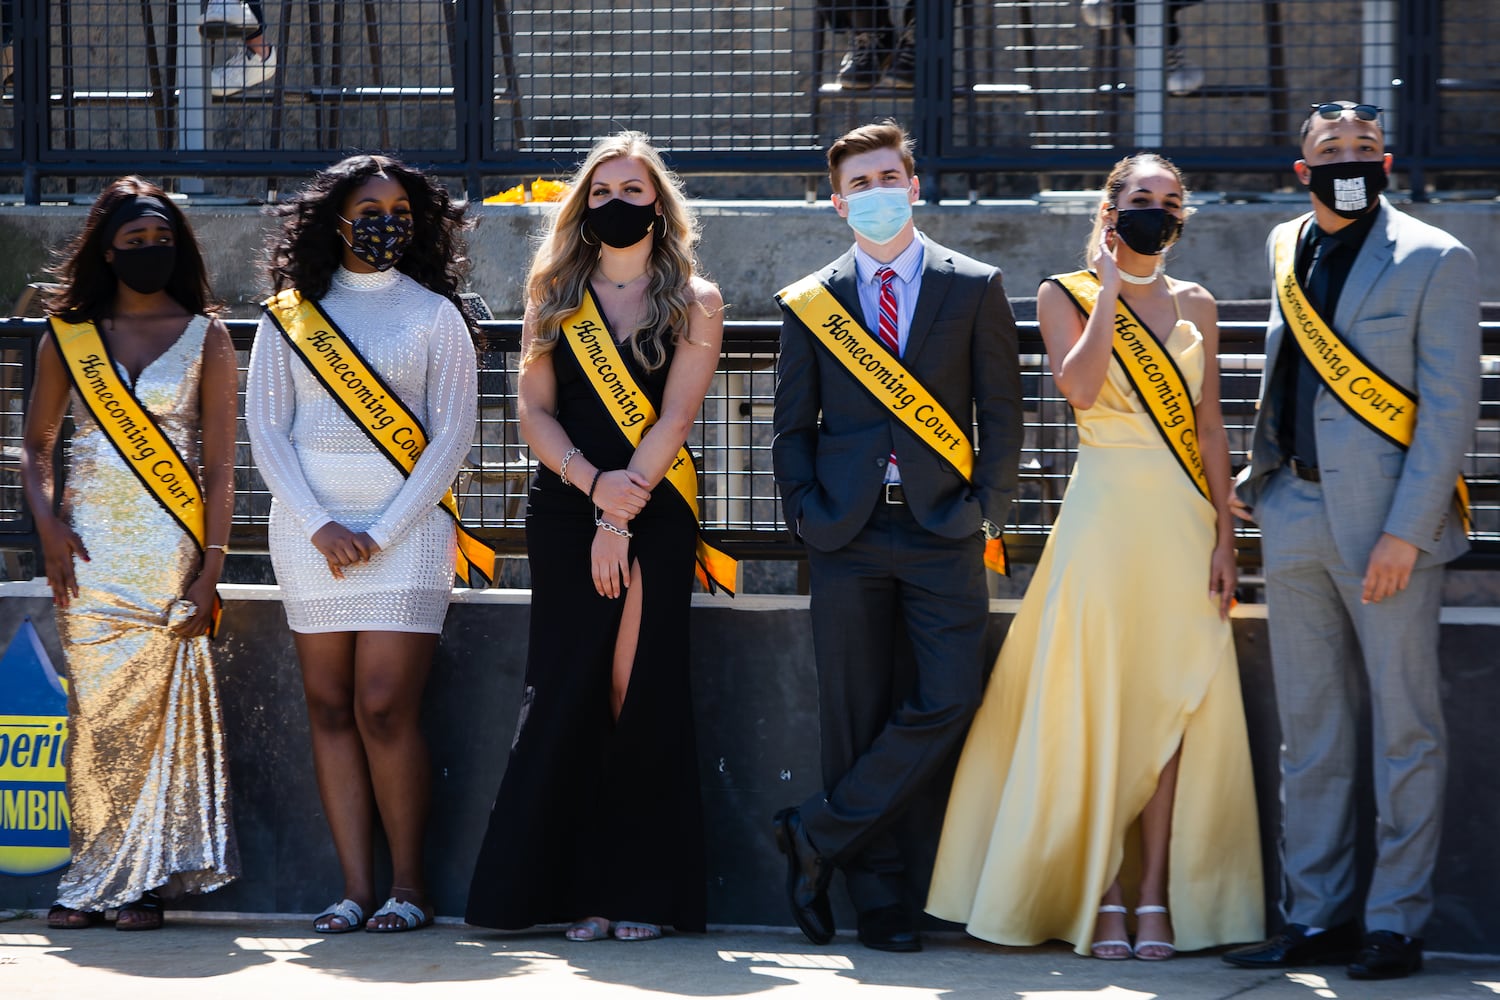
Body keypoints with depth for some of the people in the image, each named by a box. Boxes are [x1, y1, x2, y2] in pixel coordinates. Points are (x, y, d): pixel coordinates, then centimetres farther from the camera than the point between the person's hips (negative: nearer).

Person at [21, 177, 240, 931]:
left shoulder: (205, 338, 5)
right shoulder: (68, 337, 10)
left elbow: (219, 464, 1)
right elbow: (35, 445, 14)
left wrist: (210, 568, -7)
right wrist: (46, 523, -3)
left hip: (168, 547, -2)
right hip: (89, 549, 2)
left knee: (154, 706, -6)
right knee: (95, 712, -2)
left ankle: (142, 882, -1)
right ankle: (92, 883, 2)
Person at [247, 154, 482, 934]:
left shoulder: (433, 314, 5)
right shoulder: (289, 314, 10)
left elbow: (453, 436, 0)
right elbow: (264, 428, 5)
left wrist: (381, 533, -8)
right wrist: (320, 527, -7)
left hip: (405, 526, -3)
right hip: (309, 527, 3)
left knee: (384, 708, -10)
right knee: (329, 707, 0)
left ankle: (408, 885, -2)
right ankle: (355, 888, 1)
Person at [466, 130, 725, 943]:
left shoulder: (693, 305, 5)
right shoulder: (556, 297, 12)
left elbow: (674, 418, -4)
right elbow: (535, 410, 5)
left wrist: (620, 516, -12)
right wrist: (591, 481, -11)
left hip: (654, 515, -2)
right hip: (564, 512, 2)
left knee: (642, 698, -4)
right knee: (567, 692, -3)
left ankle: (640, 891, -2)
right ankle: (574, 889, -1)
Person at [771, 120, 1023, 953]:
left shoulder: (974, 288, 8)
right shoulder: (809, 304, 10)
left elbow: (1002, 410, 7)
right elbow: (792, 427, 12)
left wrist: (986, 509, -3)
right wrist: (808, 513, -1)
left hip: (942, 531, -1)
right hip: (848, 535, 1)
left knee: (948, 702, -13)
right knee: (856, 717, 0)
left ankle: (817, 835, -1)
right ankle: (878, 897, 6)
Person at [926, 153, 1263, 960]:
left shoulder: (1194, 305, 12)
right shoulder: (1065, 296, 3)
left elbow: (1210, 427, 9)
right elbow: (1078, 386, -15)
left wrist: (1225, 534, 2)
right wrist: (1110, 288, -9)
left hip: (1185, 521, 3)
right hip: (1105, 516, -3)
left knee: (1173, 703, -1)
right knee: (1098, 703, -4)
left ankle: (1157, 896, 1)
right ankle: (1101, 897, 0)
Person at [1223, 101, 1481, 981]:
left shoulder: (1433, 262, -4)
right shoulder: (1288, 251, 14)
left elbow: (1450, 407, -9)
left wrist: (1406, 531, -15)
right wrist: (1263, 483, 15)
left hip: (1389, 523, -6)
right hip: (1299, 519, 6)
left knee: (1405, 728, -1)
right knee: (1309, 733, 8)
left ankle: (1396, 924, 3)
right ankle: (1316, 916, 14)